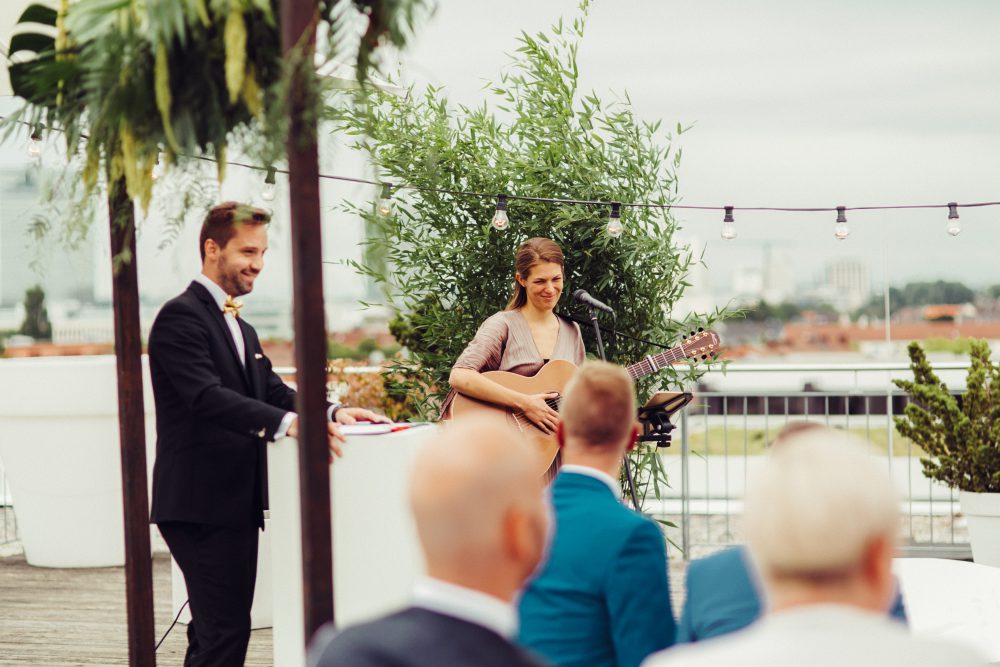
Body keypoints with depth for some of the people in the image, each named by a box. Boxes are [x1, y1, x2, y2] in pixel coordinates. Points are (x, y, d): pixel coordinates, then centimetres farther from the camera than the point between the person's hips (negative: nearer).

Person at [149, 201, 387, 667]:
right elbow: (207, 396, -26)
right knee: (226, 629, -12)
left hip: (235, 502, 10)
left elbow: (273, 391, 14)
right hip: (200, 505, -10)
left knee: (216, 628, 16)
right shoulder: (182, 316, -12)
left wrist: (331, 413, -6)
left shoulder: (240, 328, 20)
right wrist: (290, 423, -36)